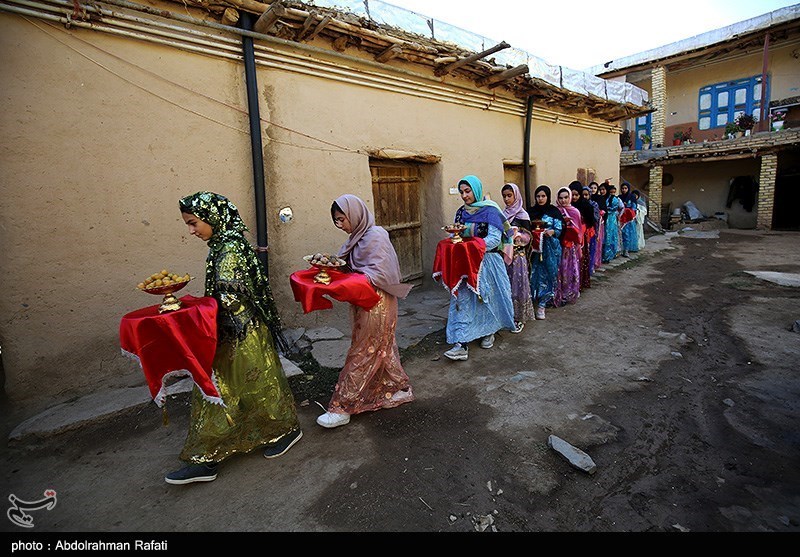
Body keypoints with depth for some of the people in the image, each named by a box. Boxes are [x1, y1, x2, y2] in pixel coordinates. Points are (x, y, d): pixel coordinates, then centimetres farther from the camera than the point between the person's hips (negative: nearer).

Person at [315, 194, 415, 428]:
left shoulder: (375, 236, -17)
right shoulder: (358, 236, 10)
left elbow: (381, 274, -22)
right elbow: (353, 268, 14)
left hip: (376, 305, -9)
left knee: (361, 355, 0)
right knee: (382, 350, 18)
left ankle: (341, 408, 9)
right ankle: (399, 389, 34)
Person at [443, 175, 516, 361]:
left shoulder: (490, 210, -7)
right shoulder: (461, 212, 11)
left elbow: (495, 238, -14)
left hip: (488, 262, -4)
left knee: (488, 297, 9)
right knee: (462, 299, -6)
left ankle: (488, 332, 33)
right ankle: (461, 344, -8)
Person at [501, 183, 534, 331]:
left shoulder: (522, 215, -5)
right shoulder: (502, 214, 12)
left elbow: (527, 237, -8)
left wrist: (515, 234, -24)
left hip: (517, 256, -5)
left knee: (517, 285, -2)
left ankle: (520, 318, 9)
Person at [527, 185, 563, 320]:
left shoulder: (554, 211, 1)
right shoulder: (531, 211, 9)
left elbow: (559, 230, -3)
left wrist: (552, 232, -22)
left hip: (550, 247, -2)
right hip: (535, 247, 2)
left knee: (546, 273, -1)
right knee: (535, 273, -1)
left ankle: (542, 305, 5)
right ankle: (533, 299, 10)